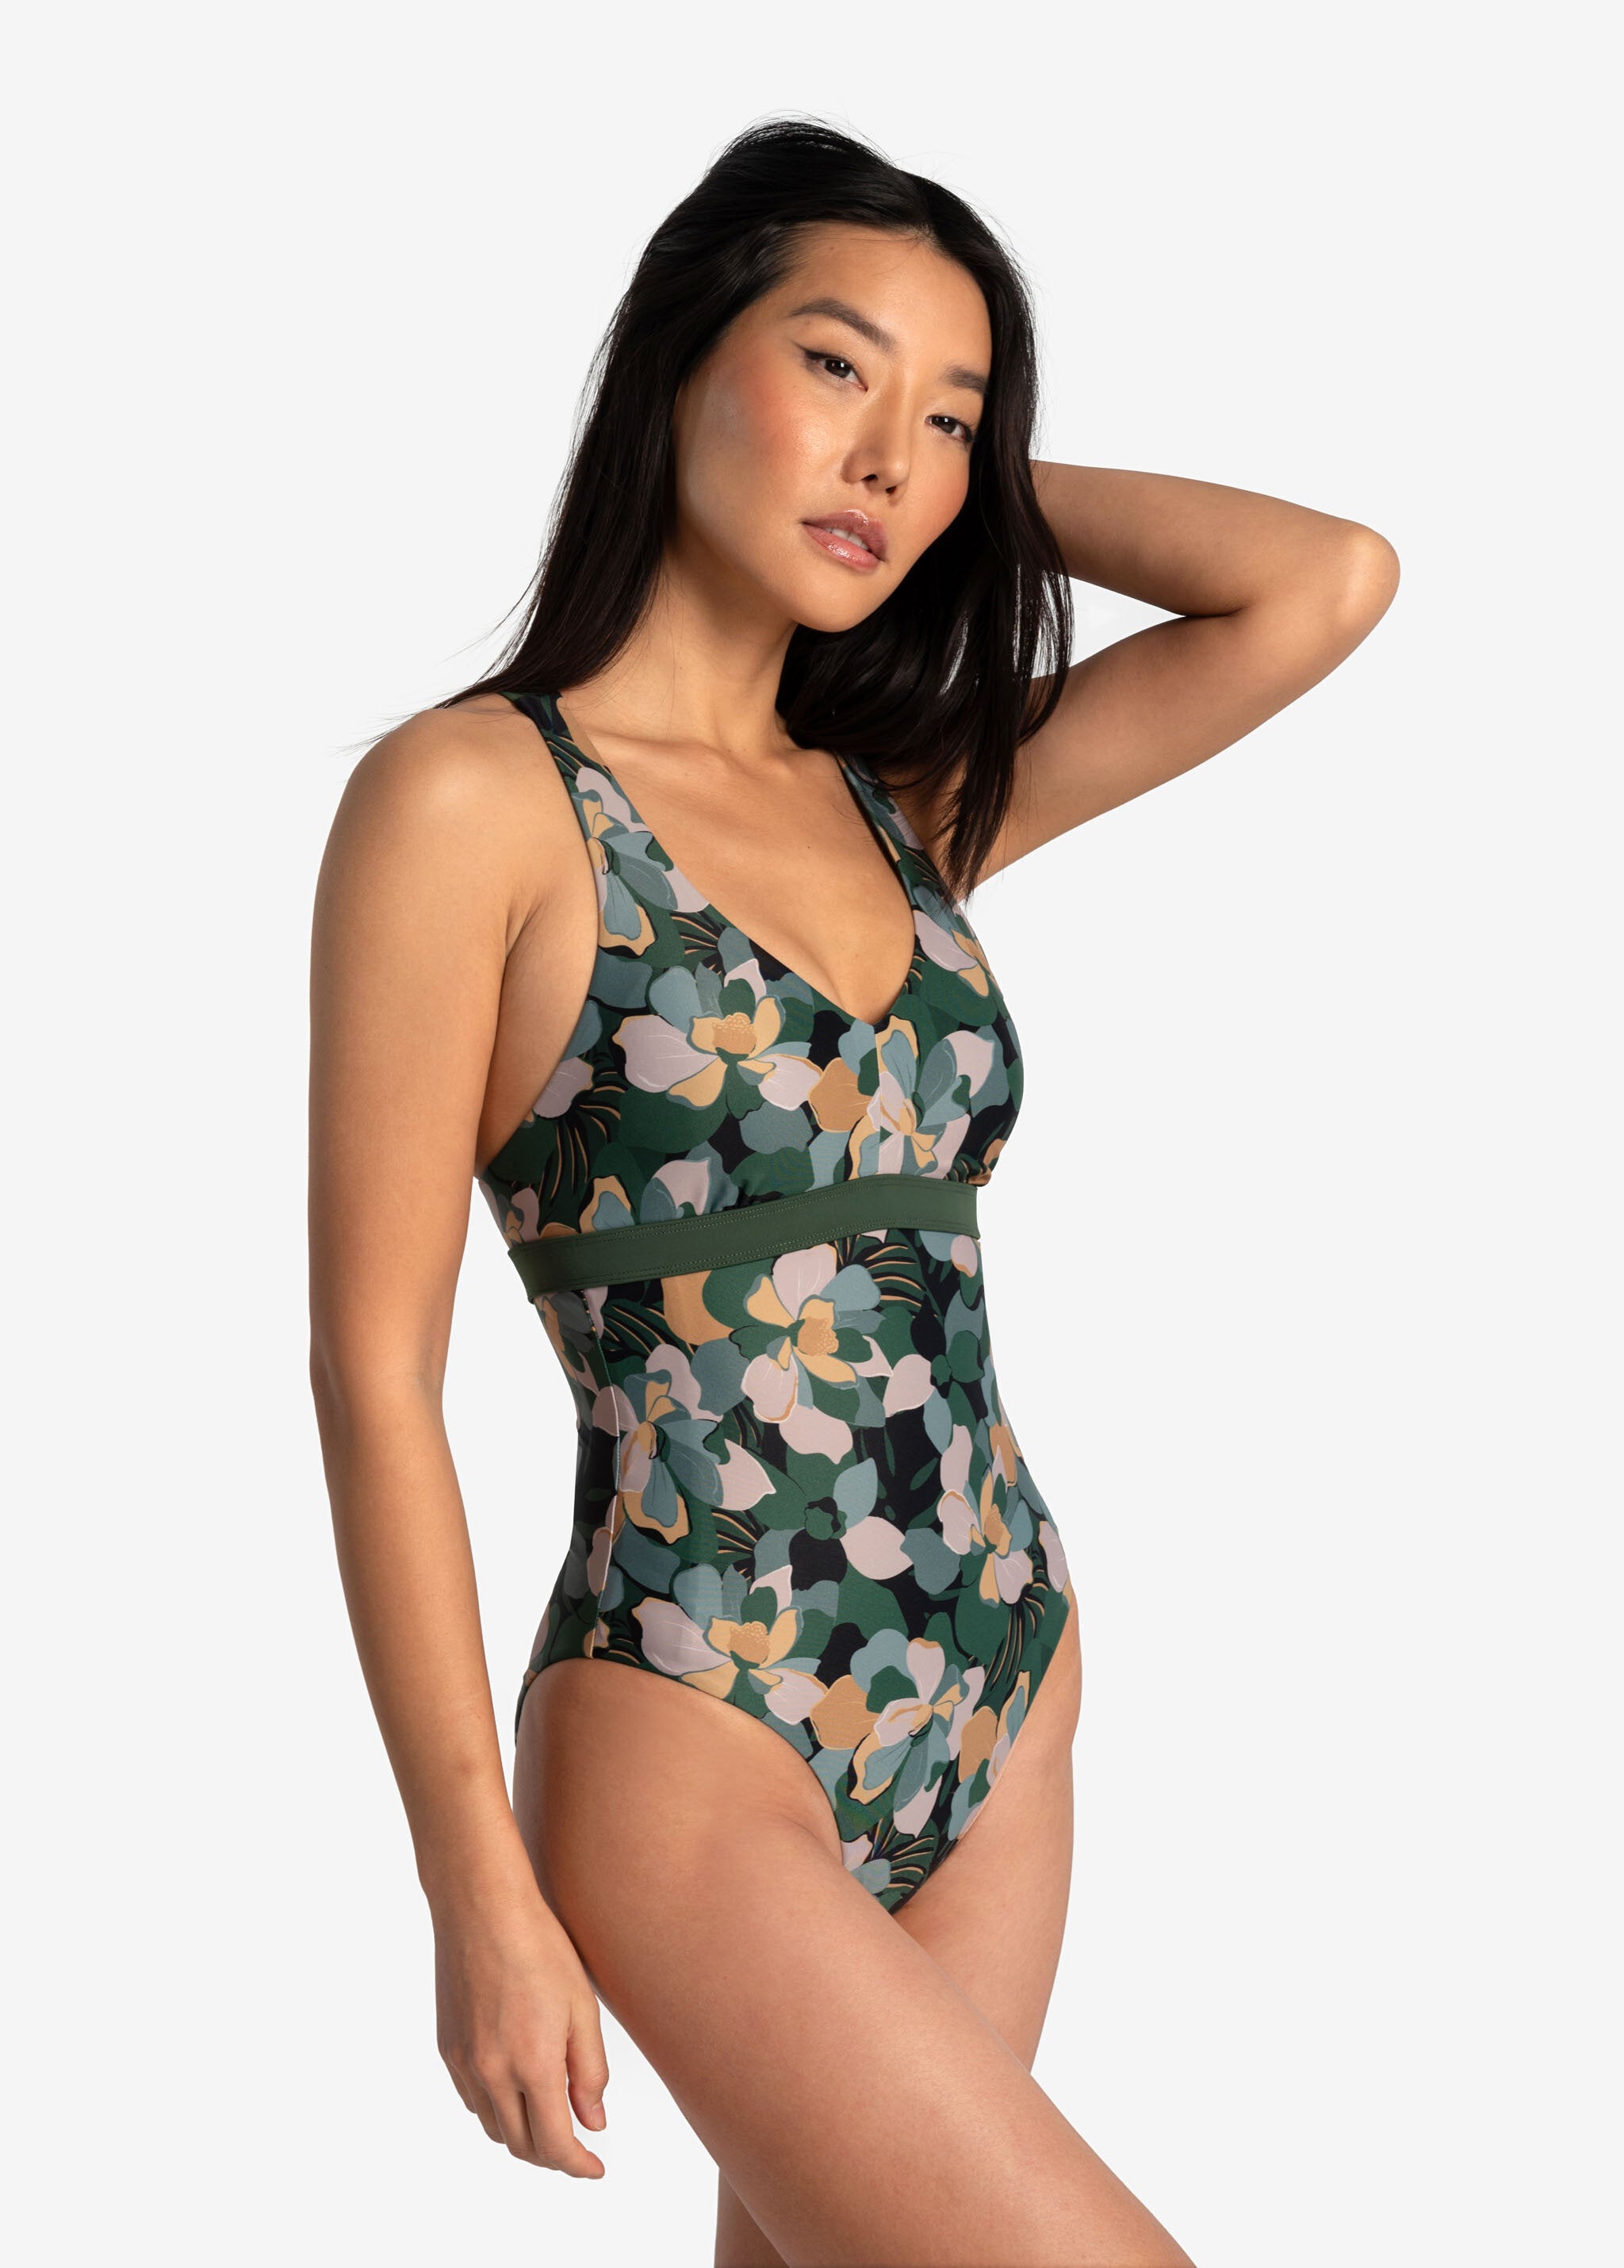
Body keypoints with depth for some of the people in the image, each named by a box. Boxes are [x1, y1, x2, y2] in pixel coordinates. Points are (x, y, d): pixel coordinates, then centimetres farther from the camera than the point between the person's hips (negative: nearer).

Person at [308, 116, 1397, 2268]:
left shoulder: (906, 802, 8)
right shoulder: (475, 797, -10)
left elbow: (1331, 580, 3)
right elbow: (375, 1373, -11)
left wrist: (982, 481, 7)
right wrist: (478, 1890, -12)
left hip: (1002, 1690, 6)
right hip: (695, 1735, -6)